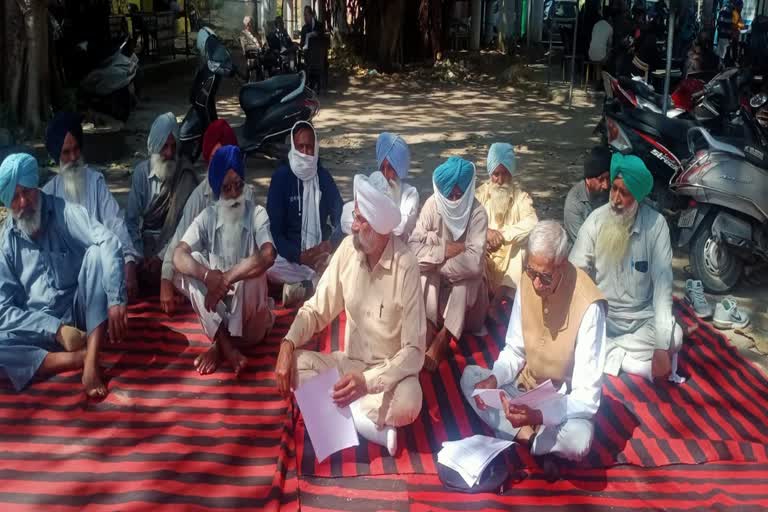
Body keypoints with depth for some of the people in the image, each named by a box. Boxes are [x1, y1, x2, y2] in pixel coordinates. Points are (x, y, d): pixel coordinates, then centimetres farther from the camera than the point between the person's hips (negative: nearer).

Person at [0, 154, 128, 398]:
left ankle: (91, 362, -34)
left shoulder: (64, 212, -6)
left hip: (79, 314, 0)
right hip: (38, 328, 1)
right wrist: (56, 329, -20)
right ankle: (81, 357, -26)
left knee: (96, 253, -27)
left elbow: (108, 242, -25)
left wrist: (116, 300, -39)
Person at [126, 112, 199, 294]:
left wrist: (162, 257, -22)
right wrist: (140, 257, -16)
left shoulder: (186, 177, -10)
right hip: (146, 238, 3)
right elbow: (131, 219, -3)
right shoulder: (141, 171, -3)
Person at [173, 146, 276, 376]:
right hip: (217, 311, 3)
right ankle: (227, 345, -22)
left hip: (250, 317, -3)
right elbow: (179, 256, -19)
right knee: (191, 265, -20)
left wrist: (226, 279, -35)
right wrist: (208, 275, -38)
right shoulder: (207, 217, -5)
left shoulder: (257, 214, -12)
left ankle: (219, 345, -15)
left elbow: (268, 255, -32)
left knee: (254, 272, -32)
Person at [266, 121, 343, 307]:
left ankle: (301, 287, -21)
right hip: (291, 255, -3)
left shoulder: (324, 176, 6)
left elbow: (340, 216, 5)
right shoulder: (281, 177, -5)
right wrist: (300, 256, -25)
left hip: (320, 253, 3)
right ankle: (318, 281, -19)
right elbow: (274, 229, -10)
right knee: (269, 267, -35)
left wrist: (331, 244, -18)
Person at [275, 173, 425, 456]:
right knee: (292, 366, -19)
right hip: (351, 363, 5)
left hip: (389, 370, -4)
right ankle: (374, 425, -15)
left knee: (407, 405, -35)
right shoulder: (348, 248, -9)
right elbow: (316, 310, 0)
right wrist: (287, 344, -19)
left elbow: (414, 351, -21)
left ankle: (343, 410, -9)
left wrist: (368, 381, -33)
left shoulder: (406, 267, -22)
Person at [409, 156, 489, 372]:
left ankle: (442, 339, -21)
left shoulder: (477, 213, -21)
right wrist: (444, 251, -29)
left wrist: (437, 264, -25)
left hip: (463, 278, -1)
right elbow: (413, 247, -22)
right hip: (435, 280, 1)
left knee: (464, 283, -32)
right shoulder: (432, 205, -15)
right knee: (424, 277, -29)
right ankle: (428, 332, -20)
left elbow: (474, 262, -32)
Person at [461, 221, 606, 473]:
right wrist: (494, 379, -17)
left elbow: (587, 396, -25)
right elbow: (514, 350, 3)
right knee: (470, 376, -11)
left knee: (578, 440, -36)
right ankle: (530, 438, -15)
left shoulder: (588, 305, -27)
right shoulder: (527, 282, -10)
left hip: (565, 403, -6)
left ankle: (520, 437, -7)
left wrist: (539, 415, -39)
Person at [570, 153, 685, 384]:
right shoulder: (596, 220, -10)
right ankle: (637, 363, -14)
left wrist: (662, 346, -26)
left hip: (643, 318, 0)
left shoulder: (656, 224, -13)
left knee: (675, 337, -28)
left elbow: (662, 284, -18)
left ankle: (605, 350, -12)